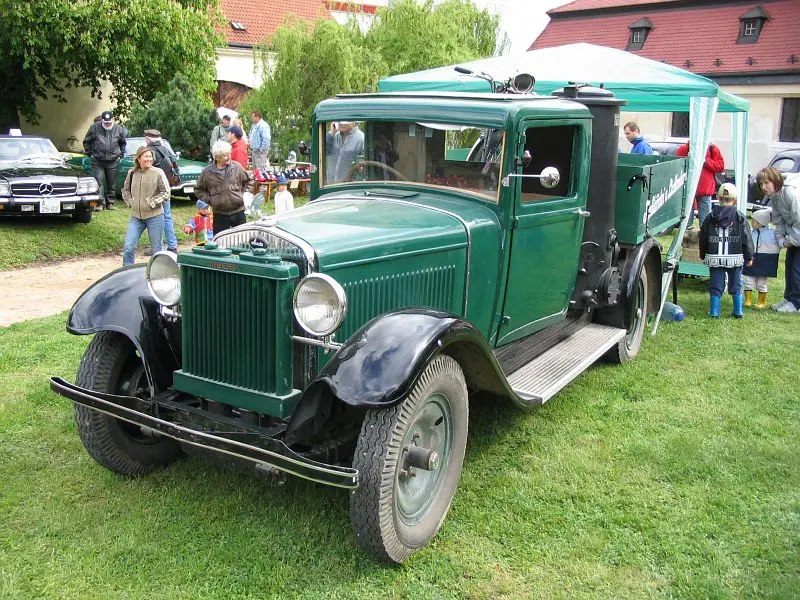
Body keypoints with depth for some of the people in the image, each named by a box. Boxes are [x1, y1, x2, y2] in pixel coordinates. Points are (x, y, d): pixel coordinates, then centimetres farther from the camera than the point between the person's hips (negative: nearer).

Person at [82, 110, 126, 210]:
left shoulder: (118, 129, 2)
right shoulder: (94, 127, -2)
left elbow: (123, 143, 19)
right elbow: (86, 142, 8)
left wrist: (120, 155, 12)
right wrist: (90, 154, 4)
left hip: (113, 162, 2)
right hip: (98, 161, -1)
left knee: (111, 184, 9)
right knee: (98, 182, -7)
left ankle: (110, 203, 20)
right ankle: (99, 203, -2)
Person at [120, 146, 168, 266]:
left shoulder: (157, 173, -7)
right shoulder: (132, 173, 4)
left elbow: (166, 193, -5)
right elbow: (125, 190, 18)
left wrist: (152, 203, -10)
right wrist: (131, 202, 5)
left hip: (154, 216, -3)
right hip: (136, 216, 3)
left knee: (156, 250, 6)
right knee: (128, 247, -1)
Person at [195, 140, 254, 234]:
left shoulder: (237, 167, -3)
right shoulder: (207, 172, -6)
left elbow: (249, 180, 13)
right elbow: (198, 190, 6)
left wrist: (244, 194, 2)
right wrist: (209, 200, -5)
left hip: (238, 212, 1)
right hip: (220, 215, -1)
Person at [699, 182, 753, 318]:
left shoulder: (710, 218, 2)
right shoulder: (740, 218, -3)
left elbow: (703, 239, 7)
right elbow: (747, 239, -1)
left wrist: (703, 256, 19)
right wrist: (749, 257, 9)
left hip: (714, 258, 1)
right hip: (735, 258, 0)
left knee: (715, 286, 6)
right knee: (736, 286, 11)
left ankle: (714, 311, 5)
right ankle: (739, 311, 16)